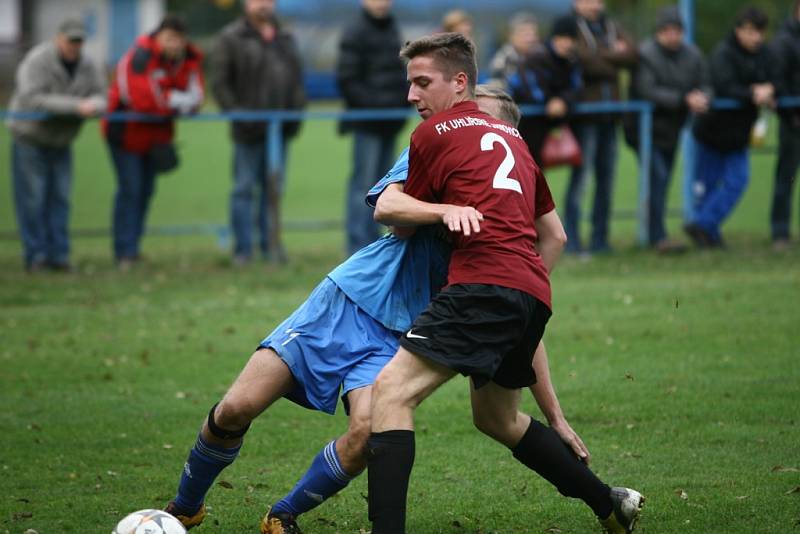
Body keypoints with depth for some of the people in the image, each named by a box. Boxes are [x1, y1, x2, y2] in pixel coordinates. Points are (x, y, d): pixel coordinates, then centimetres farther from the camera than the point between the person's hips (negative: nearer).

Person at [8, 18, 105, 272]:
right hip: (31, 137, -5)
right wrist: (76, 106, -36)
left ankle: (58, 255, 6)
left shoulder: (86, 66, -4)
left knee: (60, 198, 2)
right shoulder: (37, 62, -22)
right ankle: (35, 255, 1)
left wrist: (93, 105, -31)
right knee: (32, 198, -5)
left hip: (61, 142, 5)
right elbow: (33, 99, -32)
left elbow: (100, 98, -5)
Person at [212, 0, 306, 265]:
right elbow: (219, 82, -5)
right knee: (244, 188, -2)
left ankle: (271, 245, 16)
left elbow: (297, 78, 20)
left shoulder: (285, 38, 16)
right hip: (249, 130, -5)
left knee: (274, 188, 9)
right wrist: (236, 113, -14)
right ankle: (243, 250, 2)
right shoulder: (231, 38, -2)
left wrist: (297, 112, 8)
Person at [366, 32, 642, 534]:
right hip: (534, 294, 8)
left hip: (485, 283, -8)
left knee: (391, 391, -15)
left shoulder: (435, 132, 5)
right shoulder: (512, 136, 25)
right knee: (497, 417, 28)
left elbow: (397, 214, 15)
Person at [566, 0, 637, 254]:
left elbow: (631, 54, 1)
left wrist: (602, 56, -10)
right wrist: (614, 57, -3)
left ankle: (600, 239, 13)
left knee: (606, 177, 7)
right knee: (579, 177, -8)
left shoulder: (611, 27, 15)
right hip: (585, 113, -6)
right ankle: (572, 240, -4)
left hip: (609, 115, 6)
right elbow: (584, 61, -18)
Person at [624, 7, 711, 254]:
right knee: (658, 176, -17)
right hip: (646, 128, -6)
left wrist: (702, 99, -22)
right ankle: (658, 236, -19)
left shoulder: (692, 55, 4)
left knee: (663, 180, 12)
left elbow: (705, 86, 4)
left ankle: (654, 234, 23)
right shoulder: (645, 54, -16)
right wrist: (685, 100, -29)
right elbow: (647, 91, -25)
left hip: (672, 129, 6)